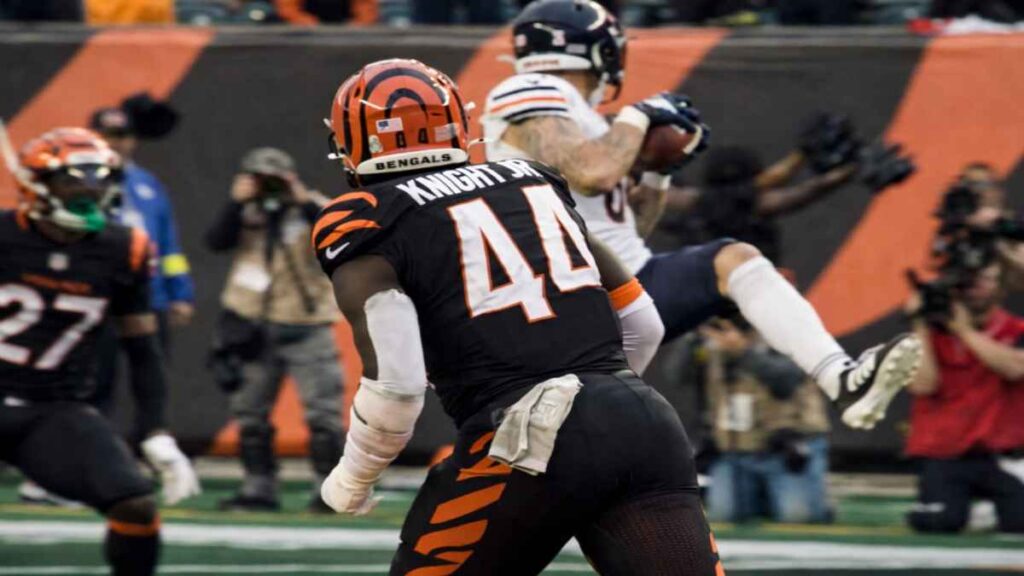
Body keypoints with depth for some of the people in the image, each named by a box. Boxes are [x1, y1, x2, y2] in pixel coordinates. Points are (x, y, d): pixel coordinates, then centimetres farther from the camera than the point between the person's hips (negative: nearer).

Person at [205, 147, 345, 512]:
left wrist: (306, 203, -25)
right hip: (255, 328, 4)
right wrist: (237, 203, -20)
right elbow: (216, 241, -11)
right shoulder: (246, 214, 5)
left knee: (323, 410, -8)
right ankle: (258, 489, 16)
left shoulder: (310, 209, -3)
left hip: (305, 327, -4)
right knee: (250, 410, 8)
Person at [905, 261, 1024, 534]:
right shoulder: (934, 332, 6)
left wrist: (965, 330, -14)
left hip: (1002, 455, 0)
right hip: (945, 456, 0)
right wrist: (921, 327, -10)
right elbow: (922, 385, -8)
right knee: (938, 522, -24)